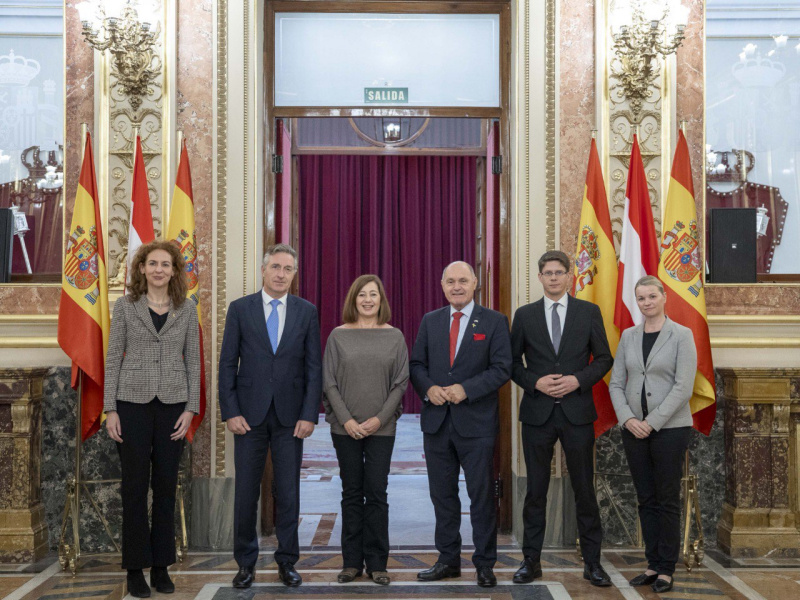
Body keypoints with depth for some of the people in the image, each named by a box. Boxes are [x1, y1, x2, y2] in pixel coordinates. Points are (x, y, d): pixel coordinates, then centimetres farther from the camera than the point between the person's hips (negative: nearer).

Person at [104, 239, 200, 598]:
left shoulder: (186, 310, 6)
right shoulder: (125, 307, 3)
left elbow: (193, 361, 6)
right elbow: (113, 358, 2)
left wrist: (191, 408, -2)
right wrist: (110, 409, -5)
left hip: (172, 404, 1)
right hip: (133, 403, -1)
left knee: (166, 487, 6)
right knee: (135, 485, 2)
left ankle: (161, 567, 17)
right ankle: (135, 569, 13)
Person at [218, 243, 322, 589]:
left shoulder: (306, 311, 4)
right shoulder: (240, 309, 2)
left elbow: (314, 367, 2)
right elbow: (227, 364, 1)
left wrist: (309, 415, -5)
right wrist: (230, 412, -6)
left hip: (290, 416, 1)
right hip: (249, 414, 0)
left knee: (288, 493, 6)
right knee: (245, 493, 5)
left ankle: (287, 562, 19)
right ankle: (245, 563, 19)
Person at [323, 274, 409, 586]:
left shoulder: (394, 336, 3)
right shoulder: (338, 336, 2)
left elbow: (401, 383, 1)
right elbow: (329, 383, 1)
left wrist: (380, 418, -9)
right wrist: (347, 420, -9)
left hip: (381, 427, 0)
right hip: (345, 428, 0)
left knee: (376, 494, 2)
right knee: (352, 493, 7)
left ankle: (377, 563, 11)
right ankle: (352, 561, 16)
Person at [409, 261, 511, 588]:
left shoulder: (494, 321, 0)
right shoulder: (429, 321, 11)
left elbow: (501, 368, -7)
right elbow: (416, 364, 9)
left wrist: (466, 389, -18)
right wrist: (429, 388, -11)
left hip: (477, 423, -4)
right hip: (437, 421, 4)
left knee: (482, 496, 3)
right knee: (442, 495, 11)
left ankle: (485, 564, 15)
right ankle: (448, 559, 23)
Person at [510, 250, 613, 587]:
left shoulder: (589, 312, 4)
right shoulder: (525, 315, 5)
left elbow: (604, 359, 4)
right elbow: (512, 362, 7)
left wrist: (578, 380, -12)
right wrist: (535, 382, -10)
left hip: (577, 411, 0)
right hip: (538, 411, 1)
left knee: (584, 489, 5)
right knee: (536, 489, 7)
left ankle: (592, 562, 16)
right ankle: (531, 561, 16)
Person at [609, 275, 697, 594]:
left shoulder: (681, 335, -5)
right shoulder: (628, 336, 8)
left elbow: (683, 387, -12)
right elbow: (616, 383, 6)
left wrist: (652, 422, -15)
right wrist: (628, 419, -9)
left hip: (669, 428, -4)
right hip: (634, 428, 4)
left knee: (668, 500, 3)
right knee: (646, 499, 10)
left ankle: (666, 569, 13)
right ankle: (653, 565, 19)